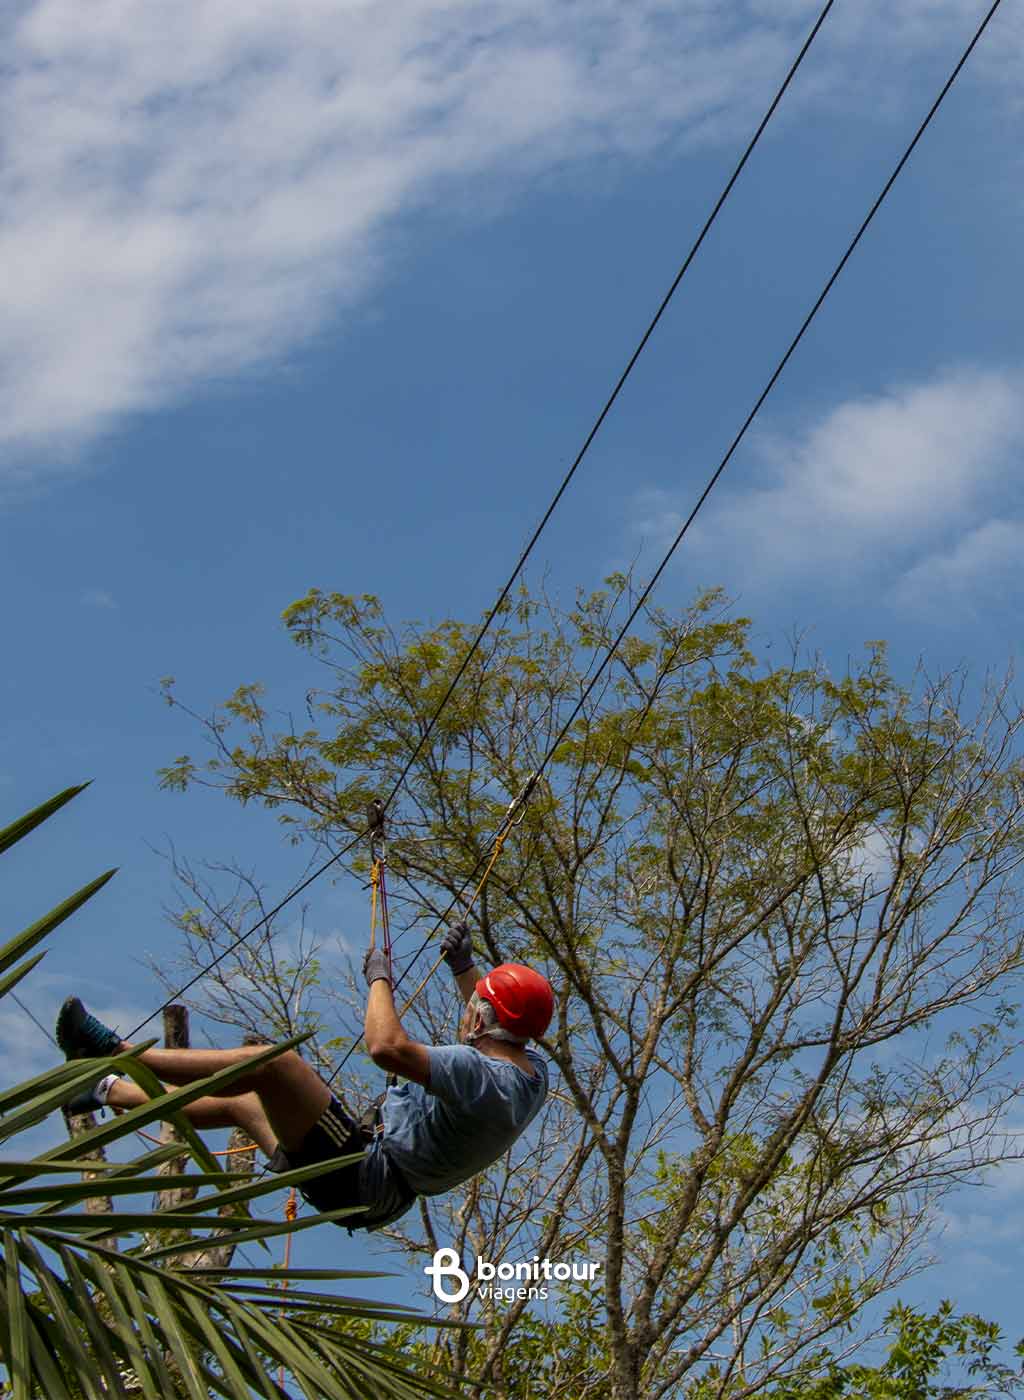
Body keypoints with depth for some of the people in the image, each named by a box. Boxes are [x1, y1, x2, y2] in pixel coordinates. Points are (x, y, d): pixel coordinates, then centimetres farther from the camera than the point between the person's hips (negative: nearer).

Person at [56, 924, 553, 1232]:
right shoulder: (531, 1066, 3)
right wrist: (465, 969, 23)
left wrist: (379, 976, -20)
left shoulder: (484, 1079, -27)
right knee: (241, 1102, 23)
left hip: (362, 1178, -10)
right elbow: (492, 1029, 29)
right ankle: (109, 1091, 37)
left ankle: (116, 1053, -11)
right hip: (381, 1195, 10)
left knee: (270, 1060, -21)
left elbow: (388, 1047, -36)